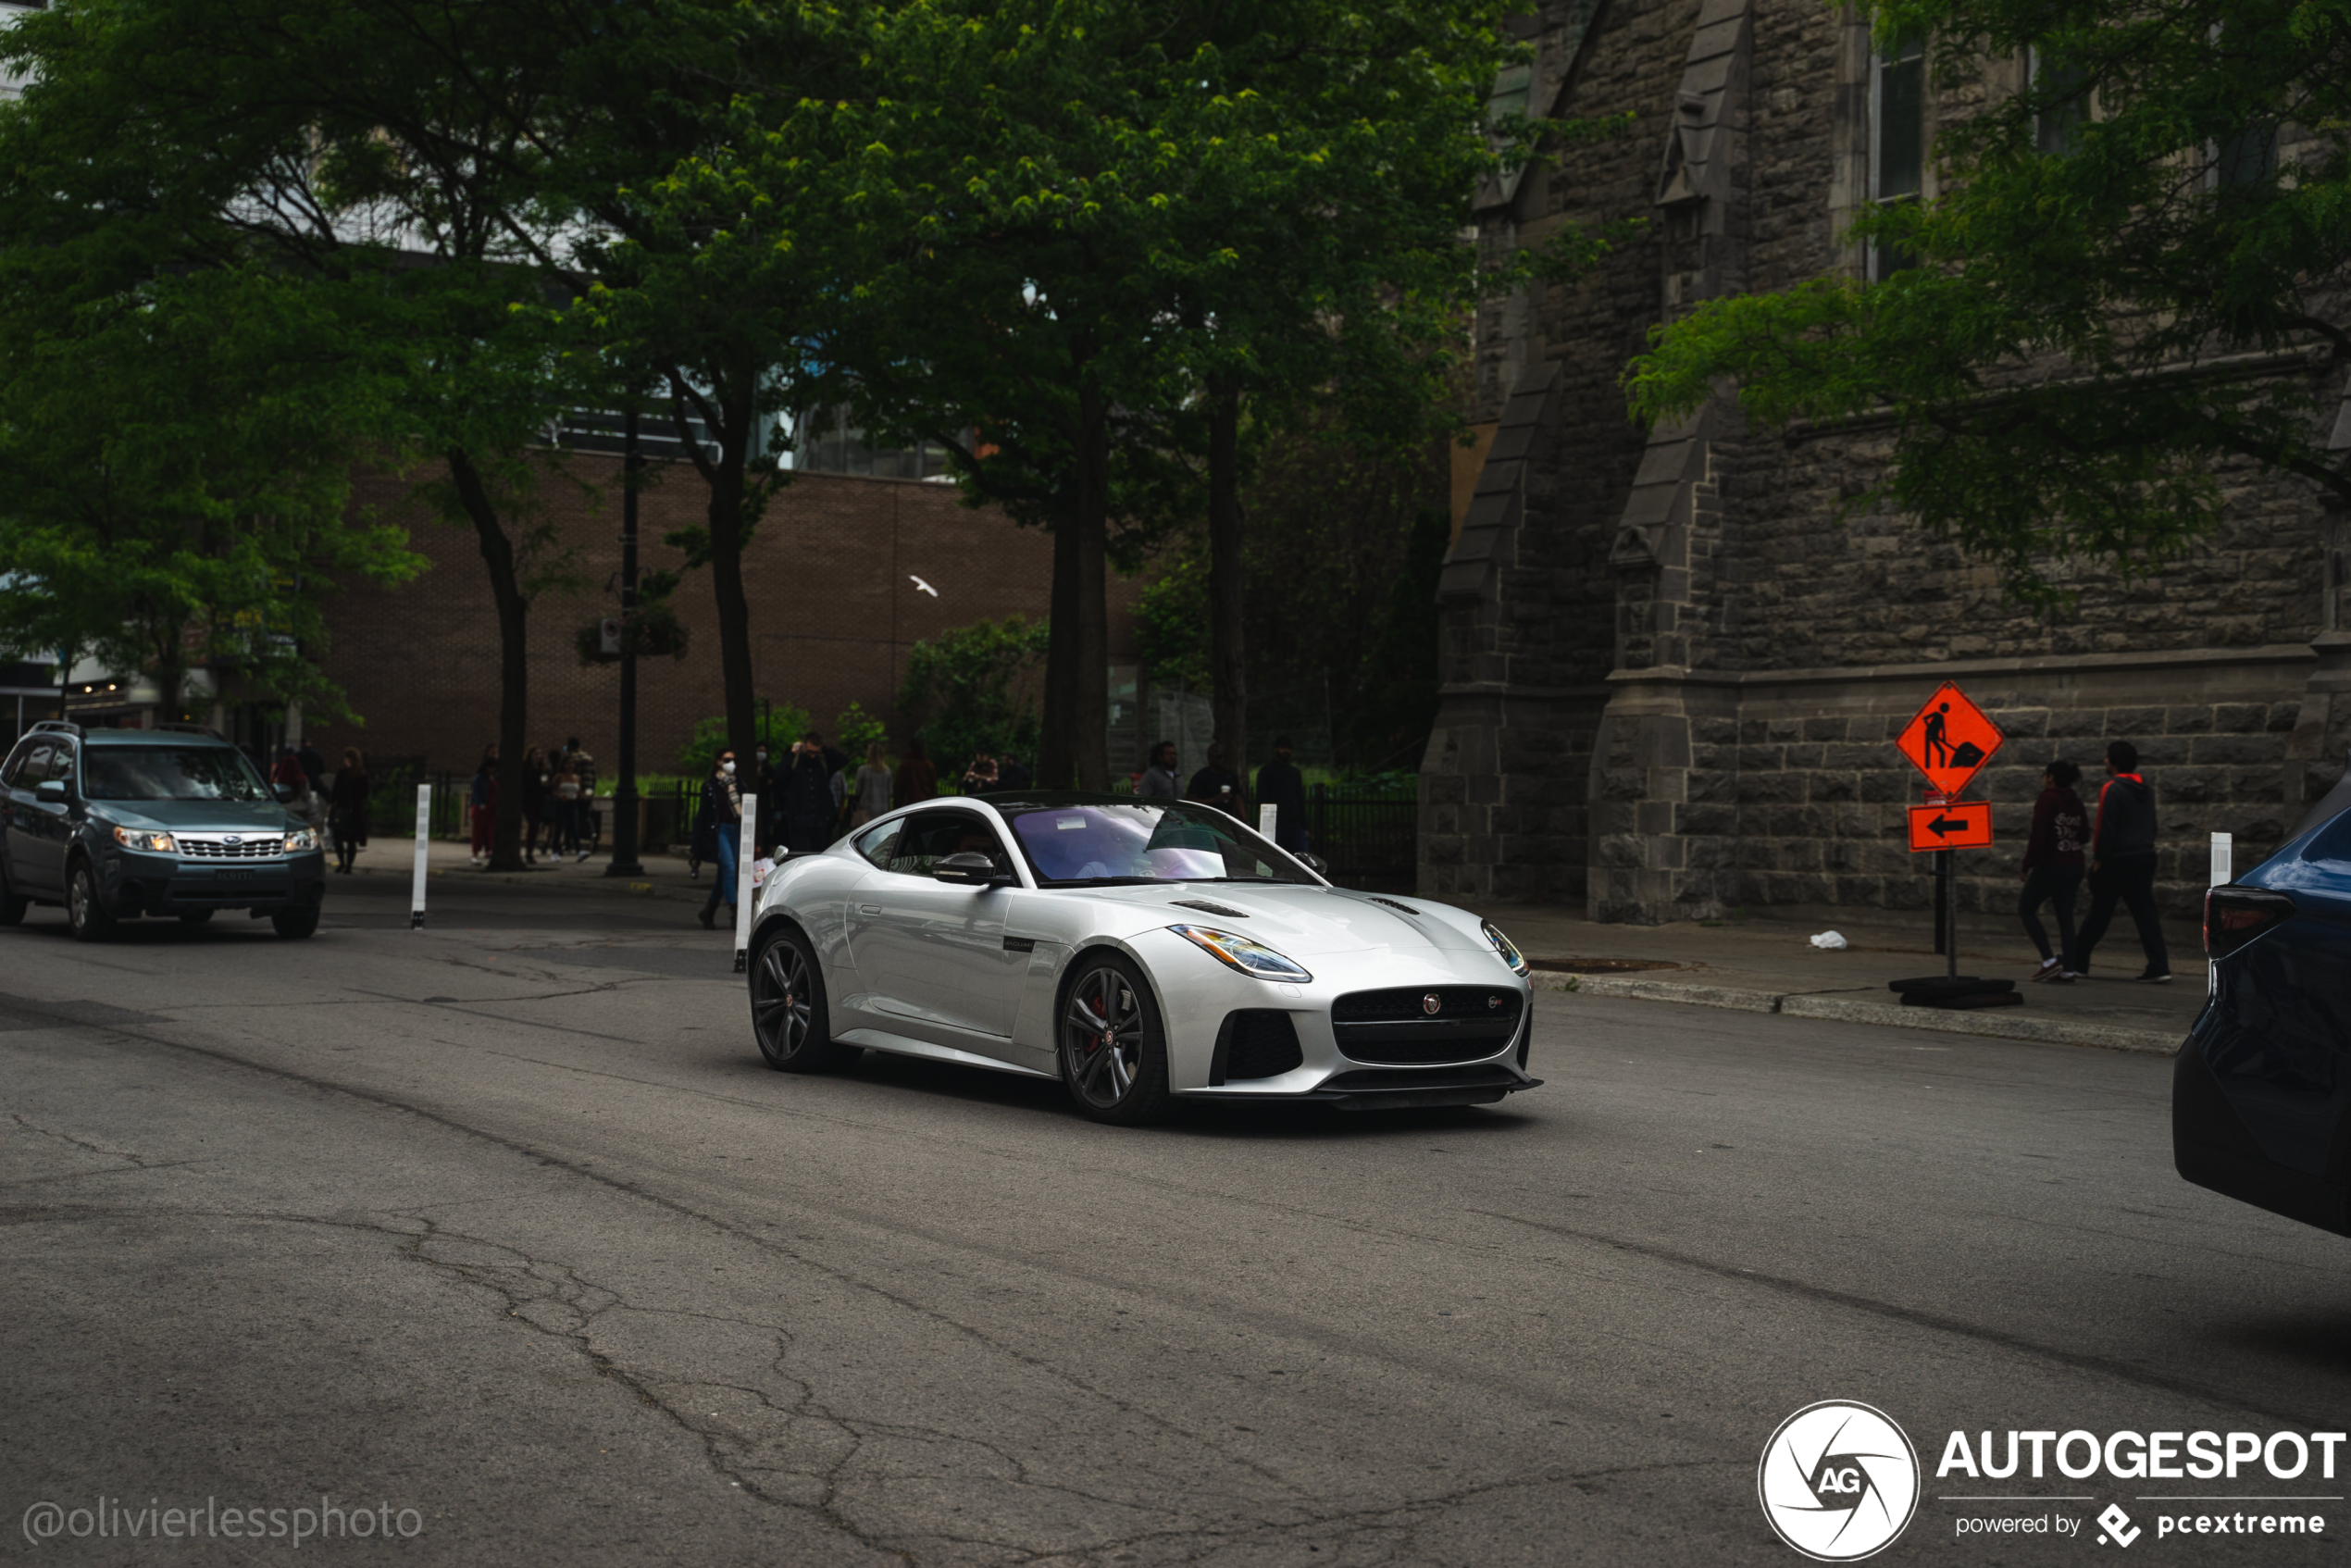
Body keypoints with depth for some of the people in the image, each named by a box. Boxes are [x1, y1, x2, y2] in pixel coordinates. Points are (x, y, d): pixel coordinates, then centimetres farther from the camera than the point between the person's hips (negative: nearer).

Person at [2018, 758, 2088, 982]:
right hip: (2073, 866, 7)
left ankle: (2049, 959, -6)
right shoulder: (2076, 802, 10)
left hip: (2050, 865, -7)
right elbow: (2084, 836, 14)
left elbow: (2039, 836, -17)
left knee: (2026, 909, 6)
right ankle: (2069, 967, 4)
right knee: (2065, 916, 10)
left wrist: (2027, 865, -9)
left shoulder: (2047, 799, -12)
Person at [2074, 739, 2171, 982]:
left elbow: (2106, 827, -17)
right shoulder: (2146, 789, 12)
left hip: (2117, 861, -6)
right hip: (2145, 858, 6)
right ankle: (2159, 967, -5)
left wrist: (2099, 858, -10)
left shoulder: (2111, 789, -13)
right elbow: (2152, 825, 18)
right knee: (2145, 913, 4)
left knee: (2099, 914, 3)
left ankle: (2078, 962, 14)